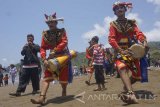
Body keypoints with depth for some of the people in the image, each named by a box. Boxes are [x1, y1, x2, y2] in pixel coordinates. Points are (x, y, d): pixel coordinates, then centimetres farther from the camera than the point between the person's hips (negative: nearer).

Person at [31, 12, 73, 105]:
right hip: (52, 57, 2)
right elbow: (43, 48, -4)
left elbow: (64, 42, -19)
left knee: (63, 77, 8)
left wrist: (54, 51, -29)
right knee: (47, 77, -11)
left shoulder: (62, 31, -3)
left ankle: (64, 90, 37)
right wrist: (44, 59, -20)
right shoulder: (45, 34, 3)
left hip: (63, 56, -2)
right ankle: (42, 98, -18)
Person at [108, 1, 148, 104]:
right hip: (120, 51, -4)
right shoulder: (113, 24, 4)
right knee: (122, 68, -34)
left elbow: (138, 33, -5)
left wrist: (144, 41, -28)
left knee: (137, 75, 5)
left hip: (132, 50, 4)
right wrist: (121, 51, -26)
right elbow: (111, 39, -10)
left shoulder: (131, 23, 12)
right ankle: (131, 95, -50)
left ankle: (127, 86, 37)